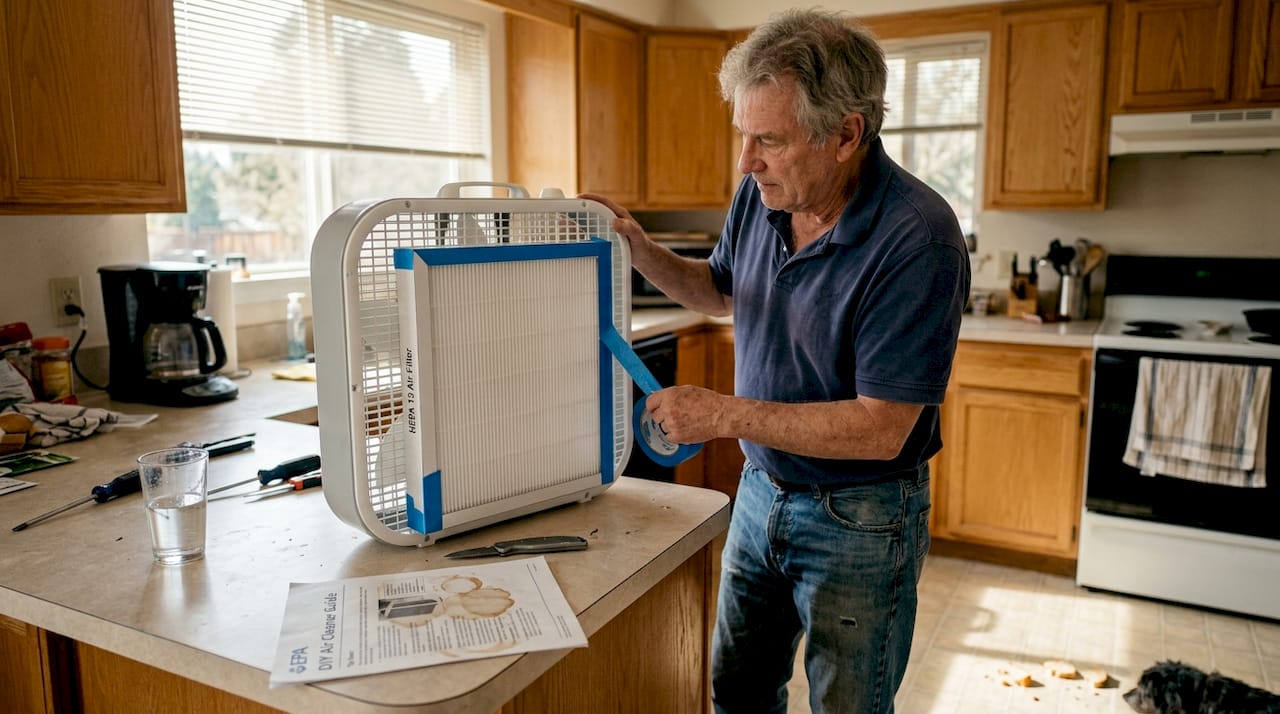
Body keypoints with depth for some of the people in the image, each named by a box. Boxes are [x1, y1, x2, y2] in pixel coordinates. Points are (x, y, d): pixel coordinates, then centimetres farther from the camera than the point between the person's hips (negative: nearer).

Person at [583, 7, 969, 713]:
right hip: (761, 490, 6)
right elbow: (720, 291, 14)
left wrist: (728, 414, -25)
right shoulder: (761, 195, -6)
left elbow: (881, 430, -27)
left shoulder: (917, 238, -27)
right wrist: (635, 246, -4)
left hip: (860, 520, -6)